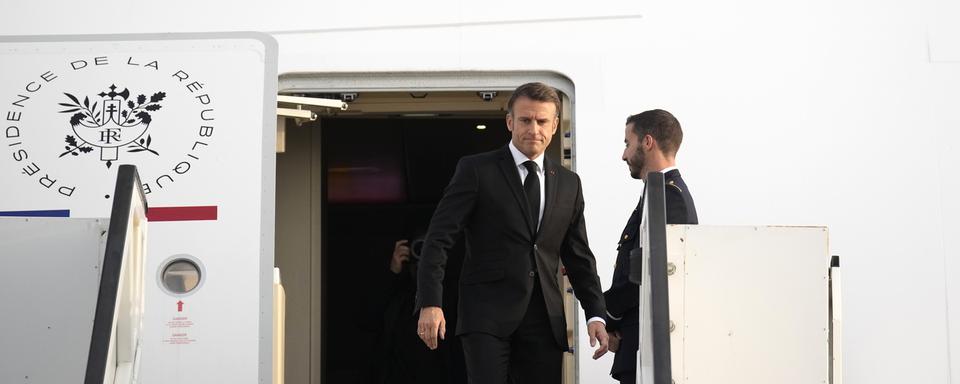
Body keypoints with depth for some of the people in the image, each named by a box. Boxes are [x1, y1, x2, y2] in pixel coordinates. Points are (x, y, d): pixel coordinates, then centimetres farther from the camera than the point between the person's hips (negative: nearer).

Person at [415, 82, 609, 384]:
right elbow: (438, 238, -5)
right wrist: (430, 303, -15)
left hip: (545, 320, 4)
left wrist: (595, 314, 5)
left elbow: (578, 256, 17)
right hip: (487, 313, -4)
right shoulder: (476, 170, 0)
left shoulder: (569, 183, 14)